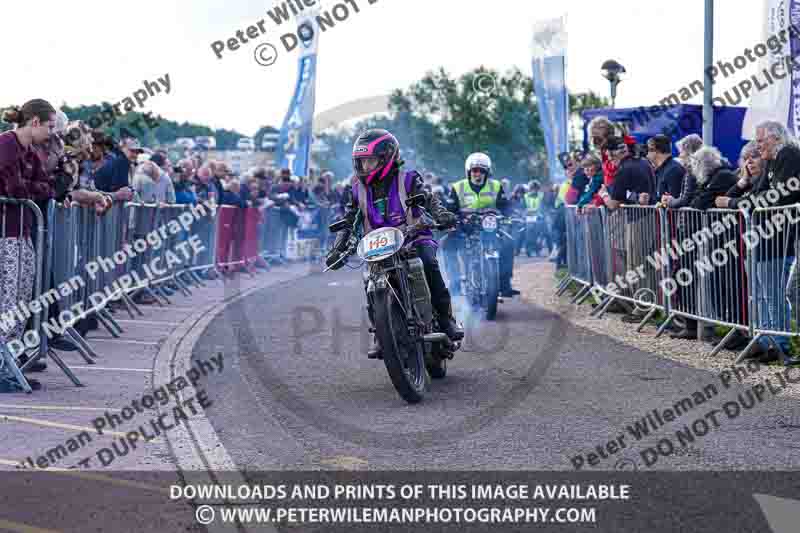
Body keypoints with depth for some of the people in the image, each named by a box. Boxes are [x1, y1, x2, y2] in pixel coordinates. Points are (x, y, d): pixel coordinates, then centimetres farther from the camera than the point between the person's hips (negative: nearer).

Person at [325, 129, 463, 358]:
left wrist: (441, 215, -34)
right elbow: (349, 222, 12)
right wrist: (337, 249, -1)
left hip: (413, 238, -3)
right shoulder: (359, 189, 11)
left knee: (428, 262, -33)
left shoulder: (408, 180, 0)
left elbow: (429, 200, -12)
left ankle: (446, 316, -23)